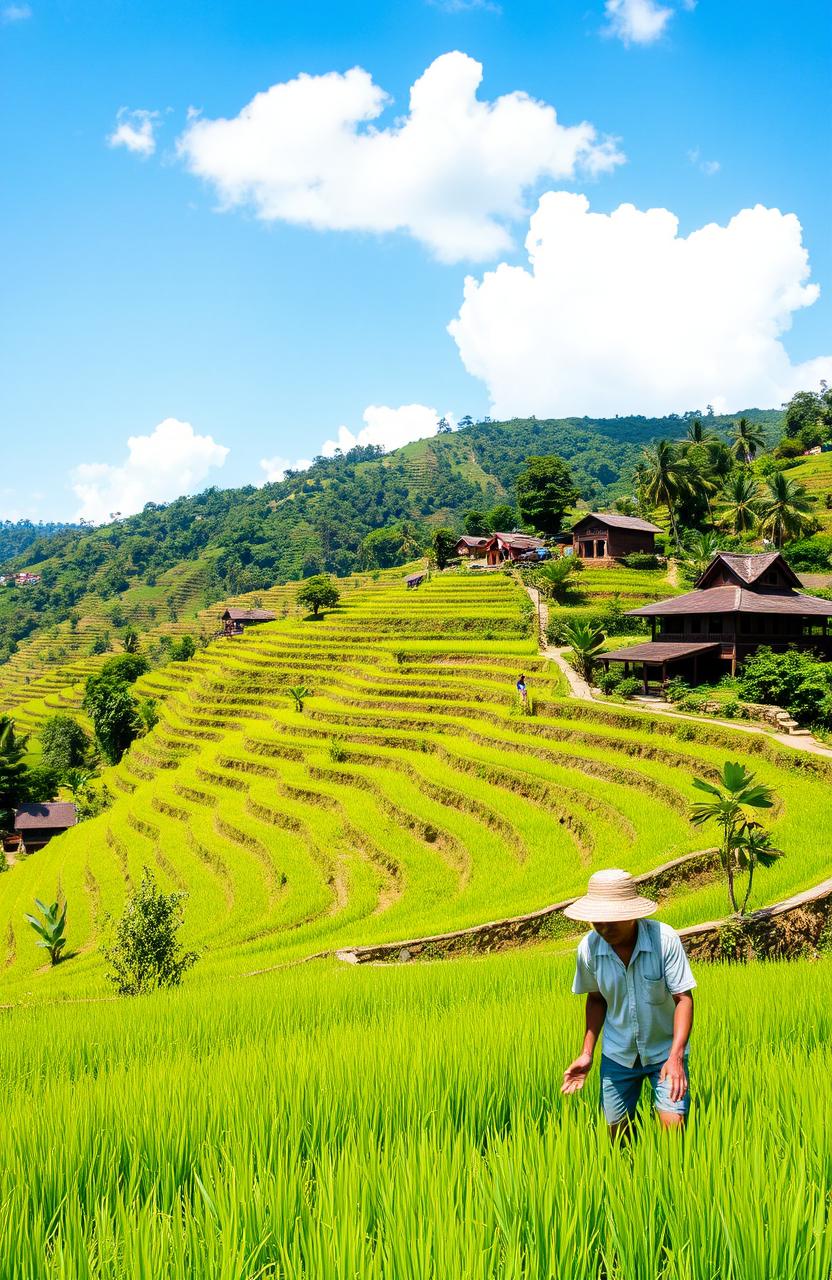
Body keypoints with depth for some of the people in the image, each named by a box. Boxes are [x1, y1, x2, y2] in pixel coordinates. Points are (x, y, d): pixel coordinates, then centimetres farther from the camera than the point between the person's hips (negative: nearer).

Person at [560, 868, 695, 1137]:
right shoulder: (589, 947, -13)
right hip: (617, 1054, 3)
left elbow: (683, 998, -19)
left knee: (674, 1125, -15)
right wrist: (587, 1053, 0)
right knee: (617, 1132, 9)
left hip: (665, 1051, -3)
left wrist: (676, 1057, -28)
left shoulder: (665, 939, -23)